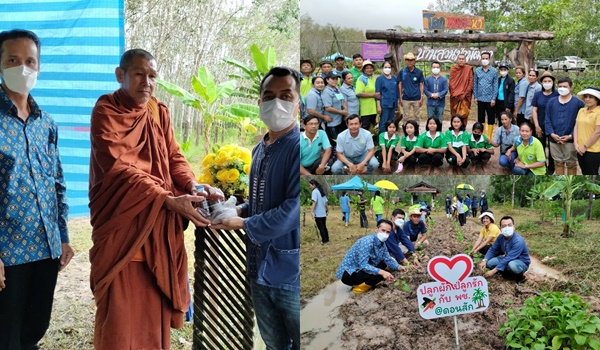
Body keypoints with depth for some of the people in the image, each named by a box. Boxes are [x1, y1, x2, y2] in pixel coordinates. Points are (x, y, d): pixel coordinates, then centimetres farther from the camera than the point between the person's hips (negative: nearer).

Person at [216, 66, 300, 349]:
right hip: (259, 269, 8)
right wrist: (238, 210, 2)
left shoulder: (301, 148, -16)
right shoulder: (259, 150, 11)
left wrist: (243, 224, -12)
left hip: (291, 273, -8)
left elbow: (293, 210, -23)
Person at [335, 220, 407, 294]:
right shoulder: (366, 242, -25)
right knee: (380, 275, -25)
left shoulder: (382, 244, 2)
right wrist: (381, 272, -44)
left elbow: (388, 260, 7)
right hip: (348, 274, -10)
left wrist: (399, 267, -14)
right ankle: (359, 287, -5)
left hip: (360, 270, 10)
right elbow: (363, 265, -33)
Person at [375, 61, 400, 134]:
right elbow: (377, 93, -6)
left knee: (391, 122, 10)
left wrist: (397, 103, 14)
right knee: (383, 123, -5)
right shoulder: (379, 78, -3)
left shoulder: (394, 78, 11)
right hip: (384, 105, -5)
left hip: (393, 104, 5)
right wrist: (378, 106, -12)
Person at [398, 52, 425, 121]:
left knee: (417, 117, 7)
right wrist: (400, 97, 2)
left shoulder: (419, 72, 0)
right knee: (406, 117, 7)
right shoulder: (402, 72, 1)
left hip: (416, 98, 0)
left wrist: (421, 97, -2)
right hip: (406, 99, 0)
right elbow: (400, 84, 6)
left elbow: (421, 85, 4)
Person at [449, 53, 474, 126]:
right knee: (454, 114, 1)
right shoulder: (453, 69, 5)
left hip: (465, 96, -1)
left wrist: (465, 94, -9)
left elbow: (471, 82, -2)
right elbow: (451, 83, 3)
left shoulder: (469, 69, 3)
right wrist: (454, 93, -7)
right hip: (454, 96, 1)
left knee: (464, 114, -2)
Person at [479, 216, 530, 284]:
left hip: (522, 263, -7)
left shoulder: (518, 241, -32)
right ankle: (509, 274, 5)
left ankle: (520, 277, -7)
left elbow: (508, 259, -35)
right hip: (509, 260, 7)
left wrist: (494, 271, -35)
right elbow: (492, 250, 0)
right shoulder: (501, 237, -10)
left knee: (512, 265, -41)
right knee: (489, 262, -12)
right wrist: (484, 261, -20)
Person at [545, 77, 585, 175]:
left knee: (571, 163, 7)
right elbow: (548, 119, 4)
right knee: (558, 163, 13)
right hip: (554, 139, 3)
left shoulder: (578, 103, -4)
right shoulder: (551, 102, 6)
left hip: (570, 140, -3)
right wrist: (552, 134, -9)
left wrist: (571, 136, -14)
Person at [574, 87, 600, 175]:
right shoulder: (581, 110, 10)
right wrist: (576, 144, -4)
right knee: (585, 174, 15)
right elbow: (576, 127, 8)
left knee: (592, 174, 2)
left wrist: (585, 146, -13)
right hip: (580, 150, 6)